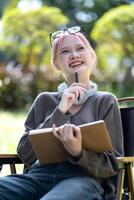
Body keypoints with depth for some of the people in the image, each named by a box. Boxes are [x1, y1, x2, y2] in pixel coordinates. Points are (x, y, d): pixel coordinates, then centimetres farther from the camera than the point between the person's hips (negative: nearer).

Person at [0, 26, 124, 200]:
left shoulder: (105, 101, 14)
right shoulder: (45, 100, 20)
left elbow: (111, 165, 8)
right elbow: (25, 154, 8)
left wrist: (78, 153, -13)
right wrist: (60, 112, 0)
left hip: (85, 179, -2)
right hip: (39, 174, 3)